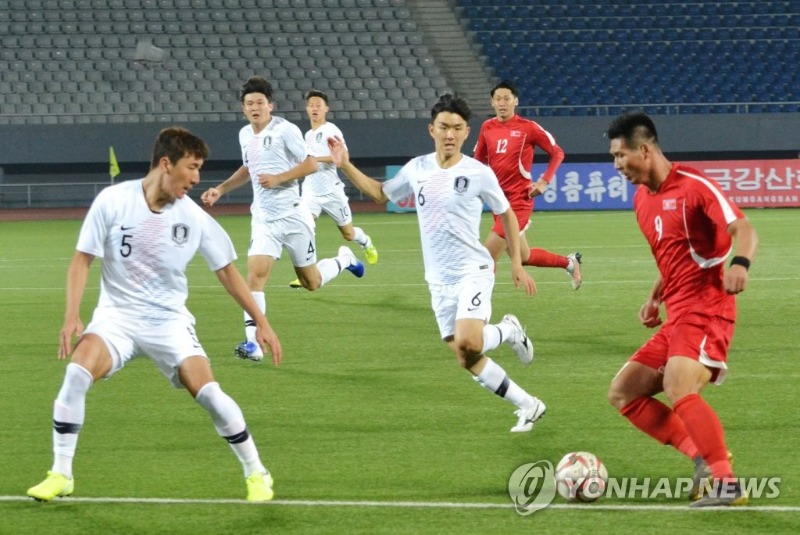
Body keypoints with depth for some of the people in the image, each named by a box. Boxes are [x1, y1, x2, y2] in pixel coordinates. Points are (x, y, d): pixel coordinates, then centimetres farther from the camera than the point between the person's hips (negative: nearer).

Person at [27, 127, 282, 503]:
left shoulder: (194, 217, -5)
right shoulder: (113, 201, -10)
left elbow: (226, 271, 7)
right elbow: (82, 259, -5)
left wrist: (260, 321, 5)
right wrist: (72, 315, -16)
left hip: (169, 321, 1)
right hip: (117, 316, -1)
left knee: (208, 393, -18)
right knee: (77, 373, -27)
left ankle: (256, 473, 3)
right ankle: (60, 475, -12)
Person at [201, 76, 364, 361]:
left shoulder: (285, 130, -12)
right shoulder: (245, 134, 9)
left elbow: (311, 164, -12)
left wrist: (278, 178, -21)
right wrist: (221, 189, 16)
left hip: (293, 216, -4)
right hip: (263, 219, 4)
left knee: (311, 282, 8)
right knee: (255, 275, -16)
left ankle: (344, 259, 40)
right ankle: (252, 343, -17)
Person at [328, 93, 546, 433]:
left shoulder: (479, 174, -8)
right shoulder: (417, 169, 3)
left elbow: (507, 214, 5)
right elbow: (381, 193, 20)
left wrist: (516, 265, 3)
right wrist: (346, 167, 10)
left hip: (473, 271, -5)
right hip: (439, 280, 5)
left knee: (468, 344, -28)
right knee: (467, 361, 4)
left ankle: (508, 331, 5)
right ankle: (528, 405, 18)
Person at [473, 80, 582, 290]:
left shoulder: (528, 127, -9)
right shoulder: (487, 127, 5)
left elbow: (557, 153, -1)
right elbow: (479, 160, 17)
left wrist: (544, 181, -10)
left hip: (519, 199, -6)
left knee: (488, 255, -13)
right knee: (523, 256, 15)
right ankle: (569, 262, 39)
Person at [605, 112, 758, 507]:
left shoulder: (693, 186, -11)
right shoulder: (642, 199, 16)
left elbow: (743, 229, -22)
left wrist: (740, 263, -42)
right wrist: (655, 298, 17)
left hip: (705, 311, -10)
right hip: (676, 318, 10)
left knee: (679, 391, -30)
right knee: (623, 393, 7)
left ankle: (727, 484, -25)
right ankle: (703, 456, 3)